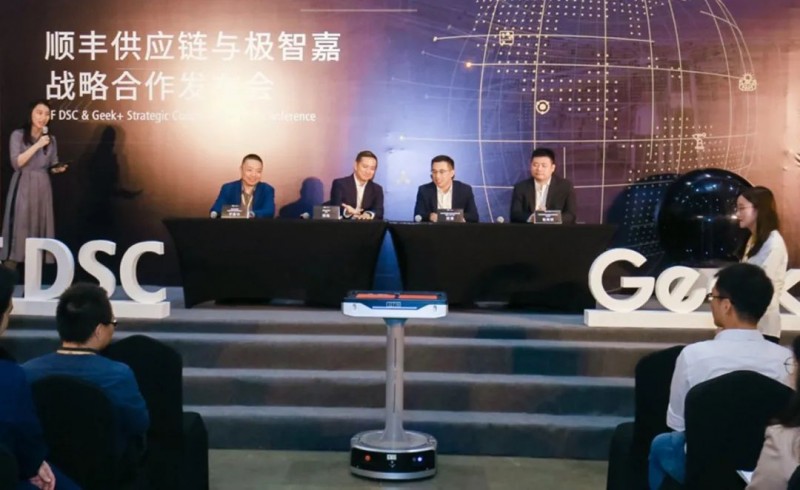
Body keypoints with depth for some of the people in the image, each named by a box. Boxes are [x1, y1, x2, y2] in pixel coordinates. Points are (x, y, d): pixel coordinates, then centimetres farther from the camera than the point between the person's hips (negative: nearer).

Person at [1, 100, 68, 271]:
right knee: (19, 225, -9)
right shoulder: (18, 135, -2)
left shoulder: (51, 139, 11)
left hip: (43, 188, 4)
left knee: (40, 226, 1)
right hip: (23, 187, -4)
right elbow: (16, 163, -11)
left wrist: (59, 169, -7)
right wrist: (37, 145, -16)